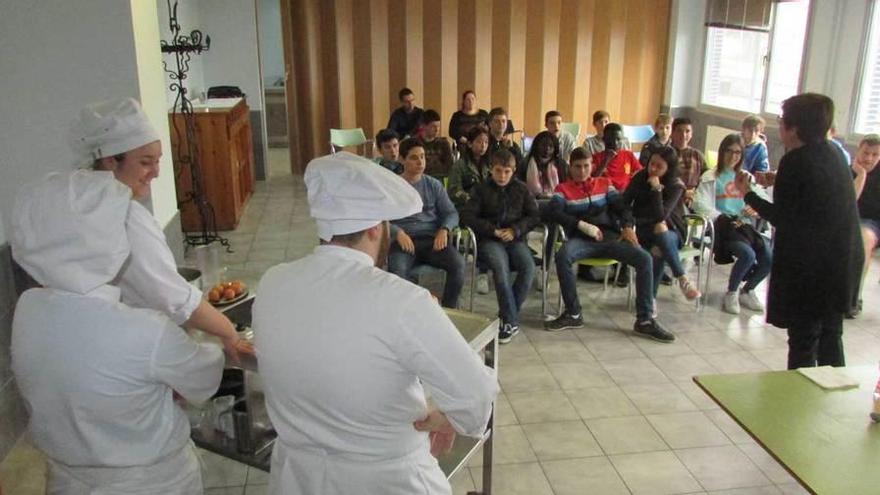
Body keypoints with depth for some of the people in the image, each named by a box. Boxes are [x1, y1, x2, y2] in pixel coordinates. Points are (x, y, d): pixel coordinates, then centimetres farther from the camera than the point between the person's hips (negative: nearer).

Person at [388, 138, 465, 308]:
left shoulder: (434, 184, 15)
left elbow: (451, 213, 11)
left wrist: (444, 230, -11)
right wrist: (398, 233, -22)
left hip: (432, 238, 3)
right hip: (404, 240, -2)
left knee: (458, 264, -25)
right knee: (397, 271, -35)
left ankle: (448, 311, -7)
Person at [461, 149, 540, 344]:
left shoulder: (521, 189, 16)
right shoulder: (482, 189, 10)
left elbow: (535, 216, 11)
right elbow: (467, 216, 1)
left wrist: (515, 230, -8)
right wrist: (492, 229, -11)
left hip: (515, 239, 2)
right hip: (489, 240, -2)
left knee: (529, 267, -28)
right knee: (501, 267, -34)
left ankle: (507, 317, -16)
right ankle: (512, 321, -28)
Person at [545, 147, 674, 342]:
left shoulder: (604, 183, 21)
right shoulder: (563, 189, 12)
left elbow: (621, 206, 11)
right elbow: (553, 212, -6)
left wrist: (627, 226, -11)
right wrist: (582, 225, -17)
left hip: (610, 236, 2)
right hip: (581, 238, -2)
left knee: (644, 259, -21)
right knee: (562, 255, -36)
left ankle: (645, 320, -15)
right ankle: (573, 314, -21)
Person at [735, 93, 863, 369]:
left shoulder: (796, 161, -16)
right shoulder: (833, 153, 7)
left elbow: (781, 218, -14)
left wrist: (748, 194, -3)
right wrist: (776, 180, 24)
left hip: (808, 266, -8)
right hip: (843, 262, 8)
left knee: (803, 341, 1)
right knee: (831, 336, 19)